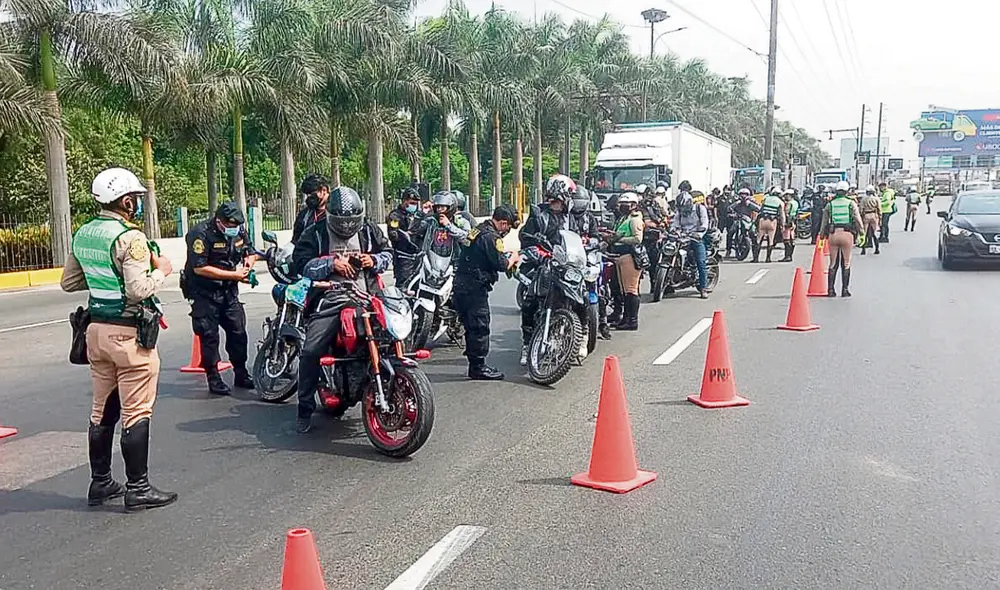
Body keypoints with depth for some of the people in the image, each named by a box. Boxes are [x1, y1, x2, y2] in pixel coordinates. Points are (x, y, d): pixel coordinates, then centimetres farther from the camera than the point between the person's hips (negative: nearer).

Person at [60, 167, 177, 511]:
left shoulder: (83, 235, 8)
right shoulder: (130, 238, -17)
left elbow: (68, 282, 15)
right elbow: (139, 291, -23)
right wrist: (161, 271, -7)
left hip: (97, 329, 8)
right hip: (129, 332, -8)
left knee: (103, 411, 16)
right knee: (136, 414, -1)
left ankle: (100, 483, 25)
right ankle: (137, 489, 6)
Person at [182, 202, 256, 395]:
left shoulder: (239, 230, 2)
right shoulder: (201, 233, -18)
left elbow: (250, 252, 18)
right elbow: (199, 268, -24)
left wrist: (247, 264, -7)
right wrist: (232, 275, -22)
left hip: (229, 290, 6)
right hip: (204, 292, -6)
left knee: (238, 331, 7)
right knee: (209, 336, -3)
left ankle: (241, 375, 19)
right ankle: (213, 379, 6)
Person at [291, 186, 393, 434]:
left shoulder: (369, 231, 14)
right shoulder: (316, 235, 5)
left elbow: (387, 253, 23)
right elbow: (301, 263, -4)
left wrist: (374, 260, 1)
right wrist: (332, 264, -15)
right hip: (330, 300, -2)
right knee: (311, 351, -15)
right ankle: (305, 409, 0)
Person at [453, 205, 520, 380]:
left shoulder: (479, 229, 15)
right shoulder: (491, 236, -15)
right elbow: (501, 264, -18)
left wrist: (507, 258, 13)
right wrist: (513, 258, 1)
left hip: (461, 286, 10)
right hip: (475, 288, -10)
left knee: (472, 328, 15)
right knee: (480, 328, -3)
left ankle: (475, 365, 22)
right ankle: (479, 367, 1)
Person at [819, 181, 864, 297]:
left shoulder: (829, 204, 9)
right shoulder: (851, 203, 4)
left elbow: (824, 222, 10)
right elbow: (857, 219, -1)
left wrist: (822, 237, 18)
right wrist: (862, 233, 6)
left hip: (833, 234, 2)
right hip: (847, 234, -1)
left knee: (833, 264, 8)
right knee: (846, 263, 7)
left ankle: (830, 289, 5)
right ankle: (845, 290, 6)